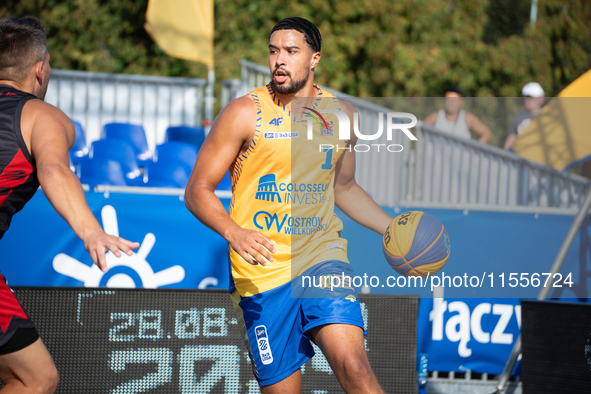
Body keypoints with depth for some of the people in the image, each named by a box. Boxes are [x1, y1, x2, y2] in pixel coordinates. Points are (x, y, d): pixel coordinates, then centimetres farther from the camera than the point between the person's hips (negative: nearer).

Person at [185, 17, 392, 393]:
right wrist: (234, 233, -23)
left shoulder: (343, 115, 8)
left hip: (322, 256, 2)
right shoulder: (245, 113, -5)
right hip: (262, 273, -2)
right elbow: (198, 191, -5)